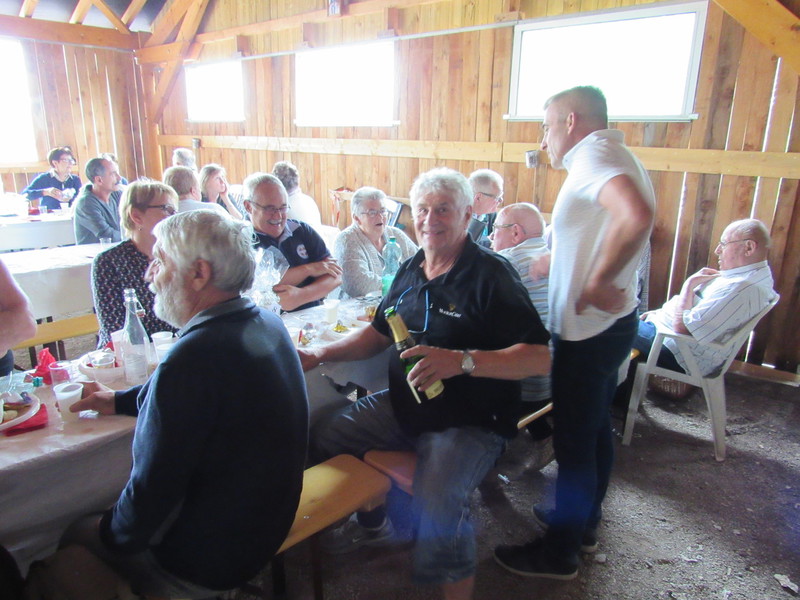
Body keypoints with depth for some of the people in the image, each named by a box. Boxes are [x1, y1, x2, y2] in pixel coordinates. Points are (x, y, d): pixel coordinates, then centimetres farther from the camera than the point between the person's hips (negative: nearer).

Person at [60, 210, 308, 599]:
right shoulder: (265, 322, -4)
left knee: (76, 537, 13)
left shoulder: (192, 359, -33)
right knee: (103, 515, 24)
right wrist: (118, 401, 18)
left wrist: (110, 532, -3)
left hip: (213, 558, -7)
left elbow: (151, 490, -23)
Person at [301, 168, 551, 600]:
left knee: (435, 506, -31)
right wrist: (321, 354, 5)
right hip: (404, 404, 8)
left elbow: (540, 358, -21)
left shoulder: (491, 275, -14)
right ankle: (372, 522, 30)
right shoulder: (411, 269, 8)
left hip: (470, 421, -7)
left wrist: (462, 361, -33)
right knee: (323, 439, 4)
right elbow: (379, 333, 18)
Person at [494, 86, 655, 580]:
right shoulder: (617, 158, 13)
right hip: (613, 323, 10)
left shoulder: (593, 155, -17)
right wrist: (557, 262, 17)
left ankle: (558, 553, 20)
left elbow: (637, 216, -37)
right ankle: (584, 522, 40)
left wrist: (597, 285, -27)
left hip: (587, 328, -10)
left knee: (573, 441, 3)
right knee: (596, 428, 21)